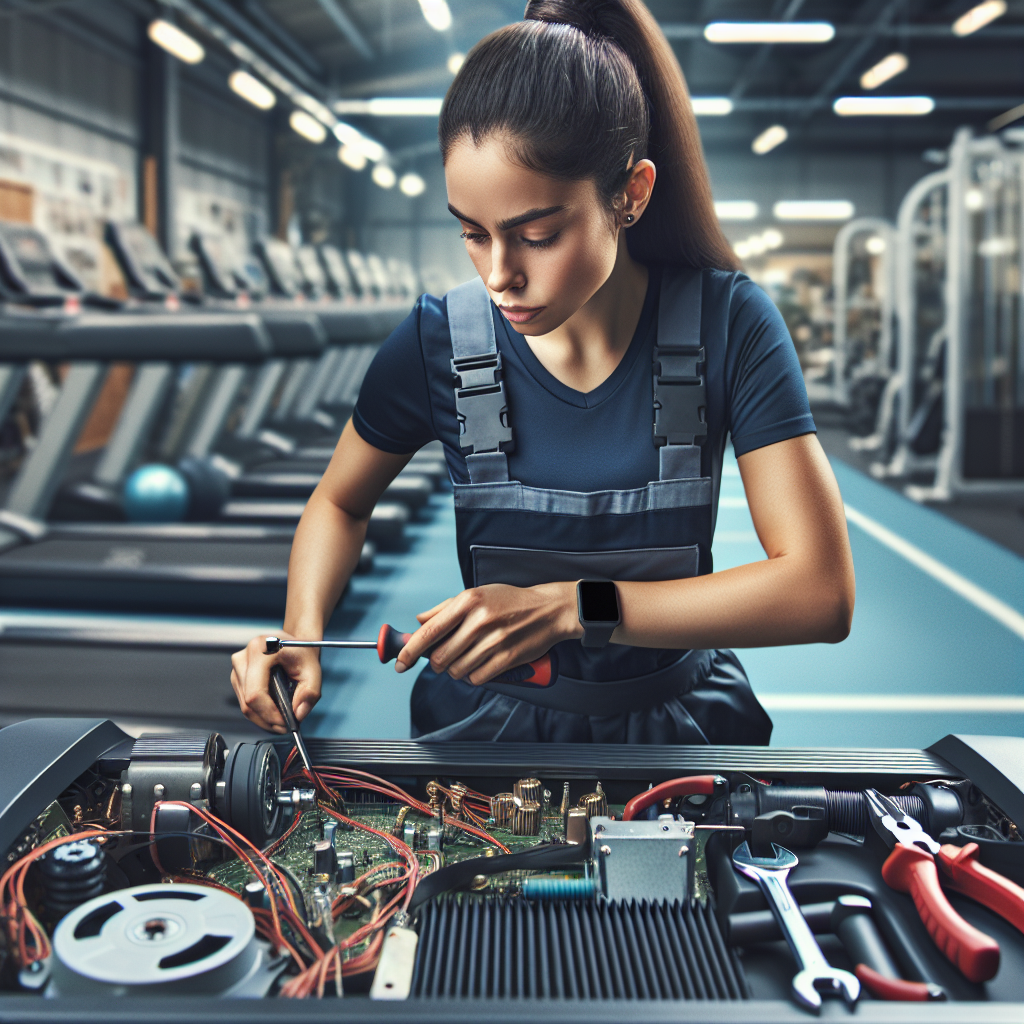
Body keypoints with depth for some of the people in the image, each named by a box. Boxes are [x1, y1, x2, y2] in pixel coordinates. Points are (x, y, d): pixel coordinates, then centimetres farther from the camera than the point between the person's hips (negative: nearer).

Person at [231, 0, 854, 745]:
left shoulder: (728, 326, -7)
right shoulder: (437, 343, -4)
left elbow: (822, 591, -11)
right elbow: (342, 502, 15)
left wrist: (572, 607, -19)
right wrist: (303, 628, -6)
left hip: (680, 718, 0)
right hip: (489, 720, 1)